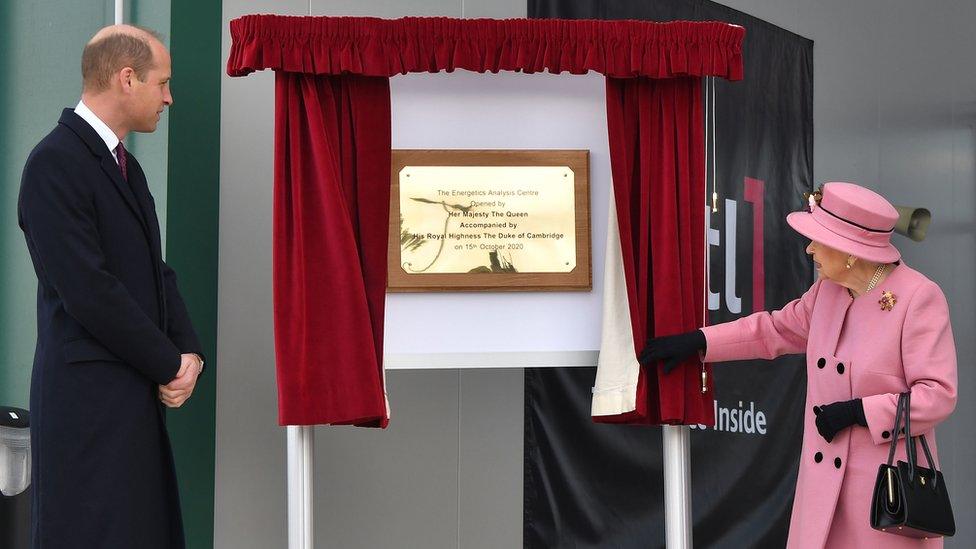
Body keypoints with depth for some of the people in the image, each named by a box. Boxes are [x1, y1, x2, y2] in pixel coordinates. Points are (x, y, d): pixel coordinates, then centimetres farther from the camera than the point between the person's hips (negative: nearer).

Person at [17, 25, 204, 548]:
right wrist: (170, 365, -11)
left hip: (137, 393, 9)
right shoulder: (54, 162, -14)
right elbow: (88, 291, -19)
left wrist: (188, 350, 0)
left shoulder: (125, 164, 15)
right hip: (87, 398, -9)